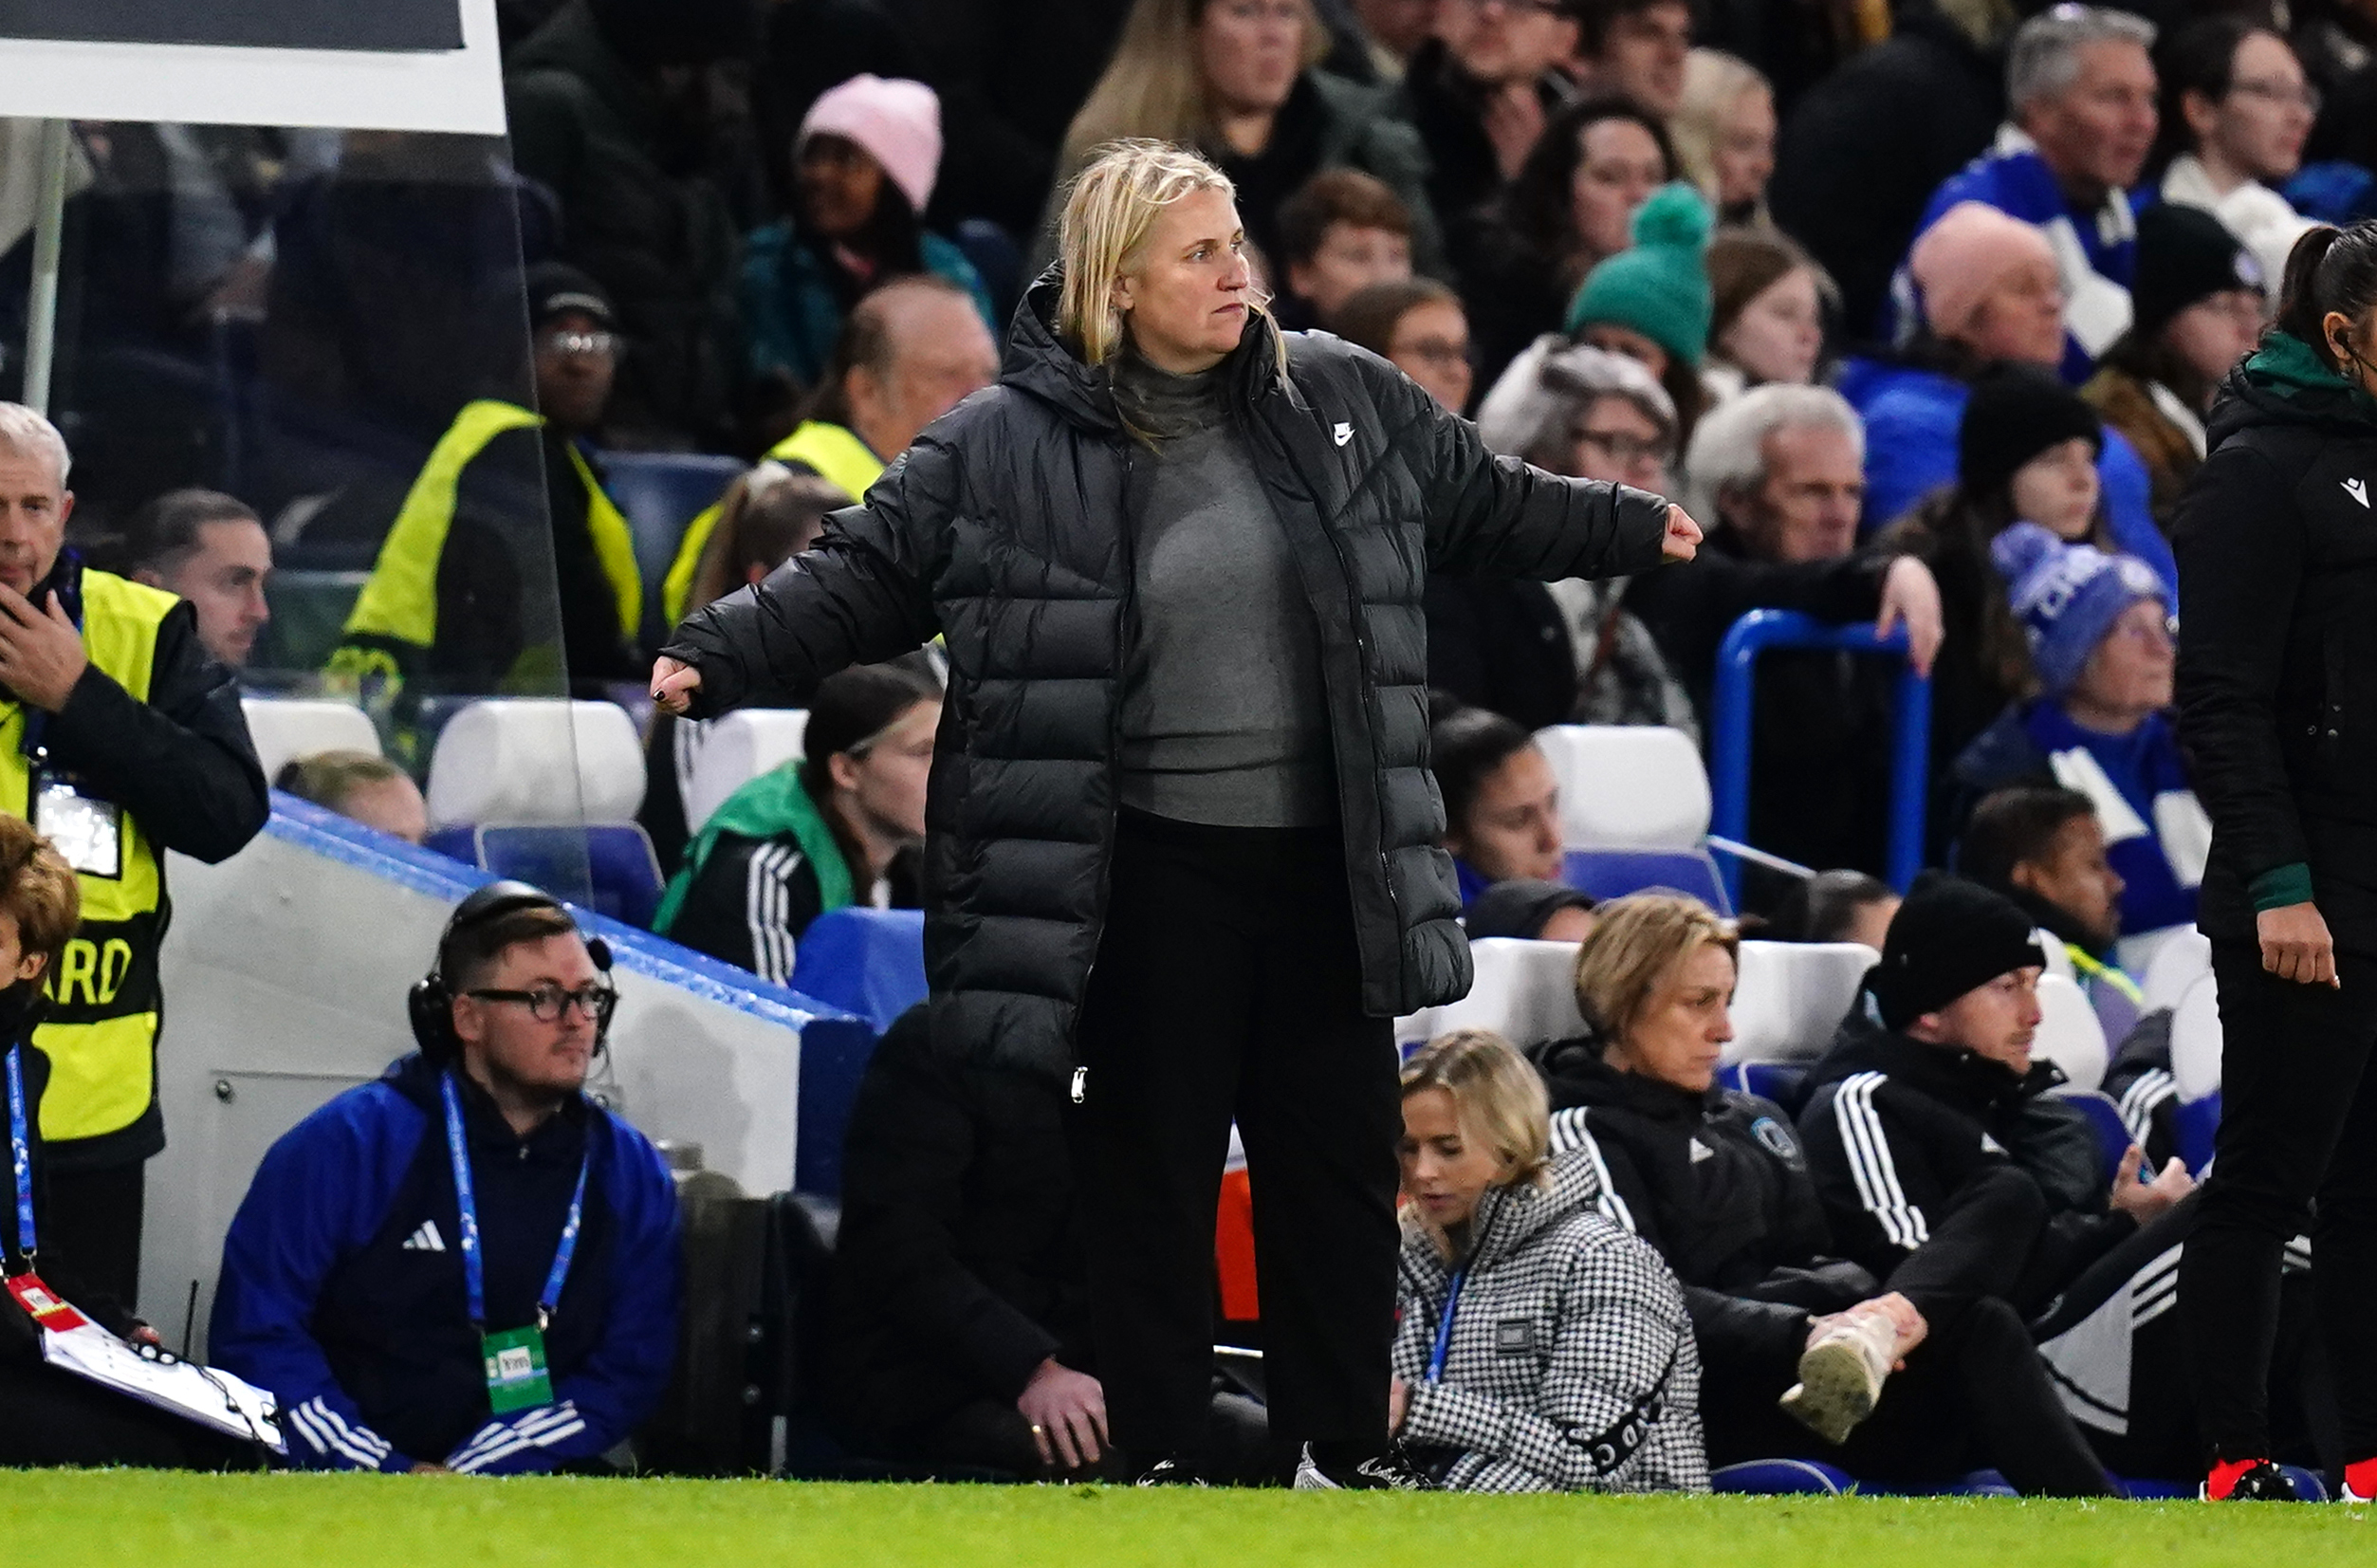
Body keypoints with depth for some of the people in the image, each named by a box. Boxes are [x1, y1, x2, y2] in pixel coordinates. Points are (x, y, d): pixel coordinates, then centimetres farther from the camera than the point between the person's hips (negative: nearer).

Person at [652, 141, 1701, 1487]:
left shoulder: (1343, 402, 4)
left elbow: (1485, 504, 19)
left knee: (1341, 1164, 10)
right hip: (1154, 874, -3)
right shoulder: (1008, 447, -7)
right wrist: (710, 659, -14)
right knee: (1155, 1174, 5)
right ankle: (1159, 1456, 14)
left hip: (1325, 865, 4)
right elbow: (859, 582, -4)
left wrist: (1638, 528, 20)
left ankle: (1348, 1449, 22)